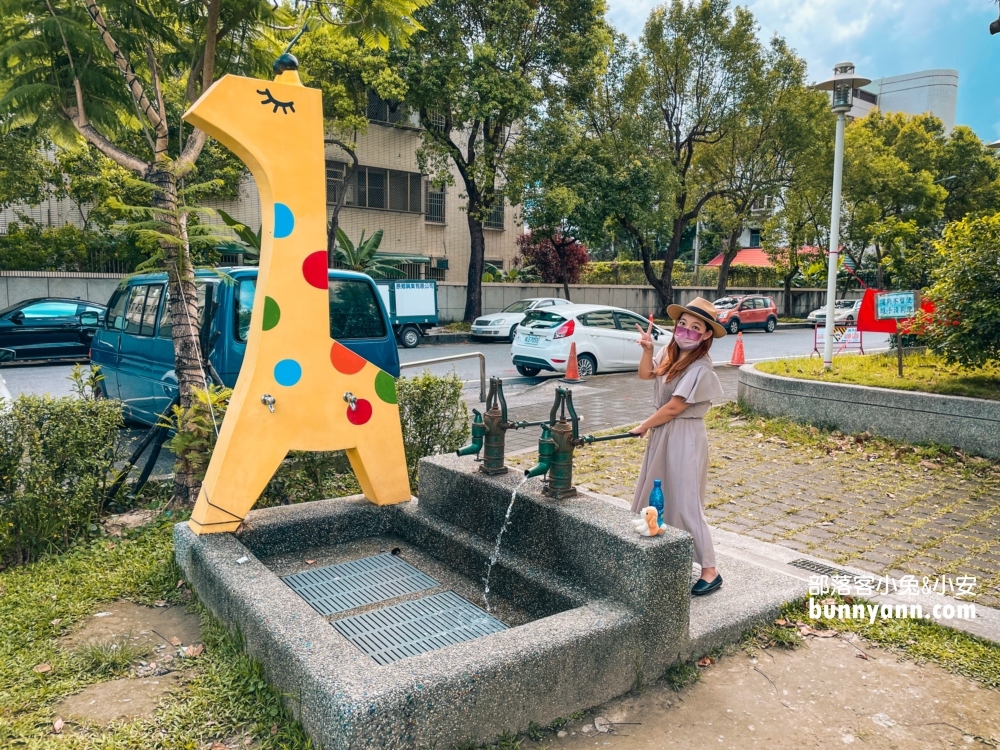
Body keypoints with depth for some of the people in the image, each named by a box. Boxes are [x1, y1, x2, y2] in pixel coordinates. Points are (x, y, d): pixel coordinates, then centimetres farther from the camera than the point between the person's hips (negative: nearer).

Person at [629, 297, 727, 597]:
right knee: (654, 495, 18)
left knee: (685, 503, -5)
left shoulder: (700, 369, -21)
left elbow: (673, 407, -20)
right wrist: (647, 350, -3)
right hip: (662, 432, 9)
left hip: (685, 437, -8)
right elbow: (645, 375, 15)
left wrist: (643, 426, -6)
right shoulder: (668, 353, 2)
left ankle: (710, 571, 5)